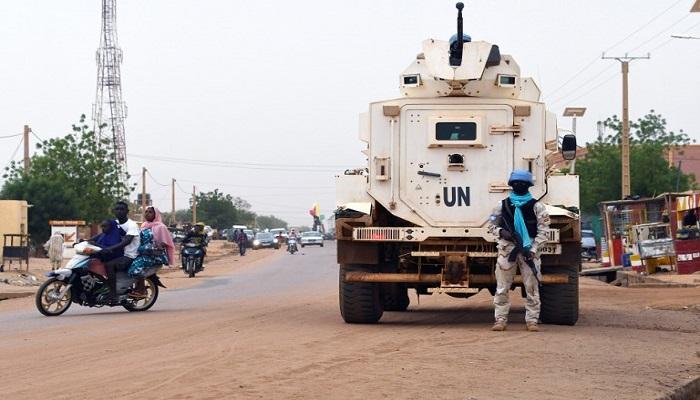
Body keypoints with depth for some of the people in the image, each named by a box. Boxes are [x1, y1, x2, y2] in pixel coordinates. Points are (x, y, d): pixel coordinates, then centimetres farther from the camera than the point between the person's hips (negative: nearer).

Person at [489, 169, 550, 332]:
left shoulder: (537, 207, 4)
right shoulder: (502, 205, 10)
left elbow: (543, 231, 0)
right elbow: (493, 225, 16)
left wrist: (533, 249, -10)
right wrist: (501, 232, -6)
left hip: (529, 250, -1)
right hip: (507, 249, 1)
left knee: (532, 287, -1)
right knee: (502, 287, 0)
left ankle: (532, 320, 5)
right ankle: (500, 319, 6)